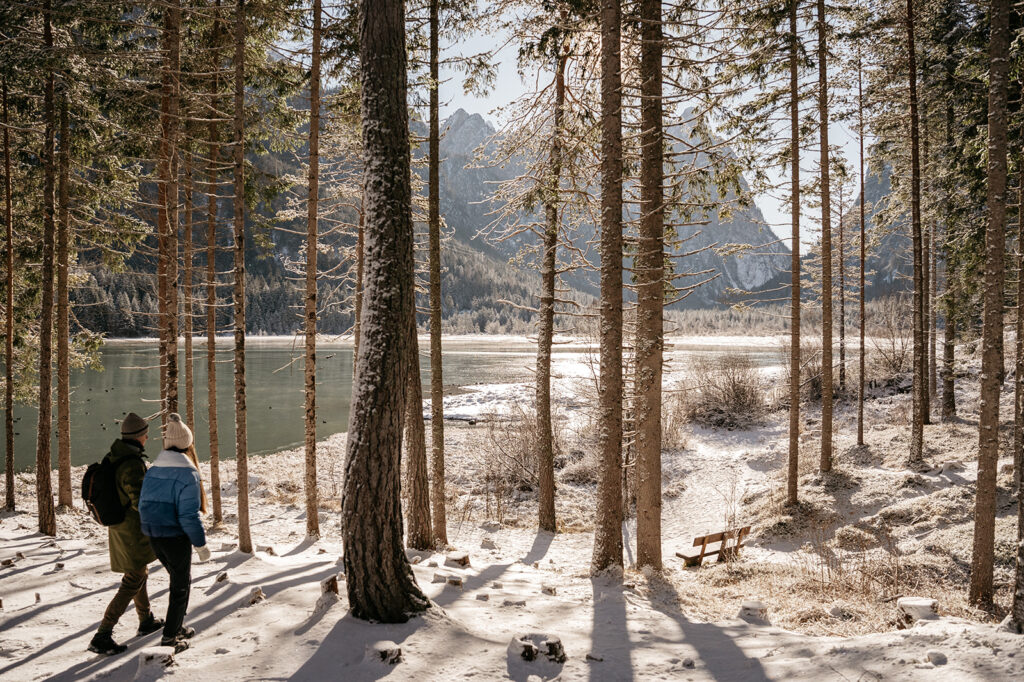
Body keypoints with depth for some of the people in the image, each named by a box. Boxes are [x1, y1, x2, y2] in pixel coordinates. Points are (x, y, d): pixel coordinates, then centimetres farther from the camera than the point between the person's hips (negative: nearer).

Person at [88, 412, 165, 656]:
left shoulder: (112, 457, 1)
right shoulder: (133, 465, -27)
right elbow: (141, 502, -28)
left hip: (117, 525, 10)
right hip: (134, 531, -10)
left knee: (139, 572, 24)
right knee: (132, 583, -1)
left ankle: (146, 621, 40)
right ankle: (102, 637, -2)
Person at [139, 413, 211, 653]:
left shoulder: (153, 470, 4)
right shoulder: (187, 473, -18)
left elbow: (143, 504, 9)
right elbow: (188, 515, -20)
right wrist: (201, 544, -12)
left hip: (153, 536, 7)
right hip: (176, 537, -7)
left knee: (180, 578, 25)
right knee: (180, 585, 9)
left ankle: (177, 626, 35)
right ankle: (169, 637, 12)